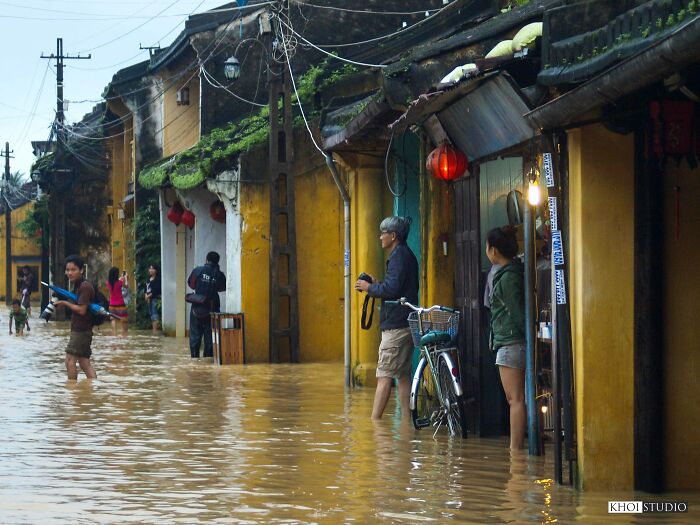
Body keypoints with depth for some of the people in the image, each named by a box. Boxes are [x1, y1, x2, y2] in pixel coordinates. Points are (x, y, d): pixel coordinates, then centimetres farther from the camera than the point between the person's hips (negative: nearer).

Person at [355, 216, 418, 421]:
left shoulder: (398, 256, -11)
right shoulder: (408, 255, 19)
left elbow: (392, 289, -21)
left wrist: (370, 288, -6)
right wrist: (376, 285, 16)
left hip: (395, 325, -10)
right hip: (407, 324, 10)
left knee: (384, 376, -10)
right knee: (403, 375, 10)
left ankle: (374, 421, -12)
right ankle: (406, 420, 8)